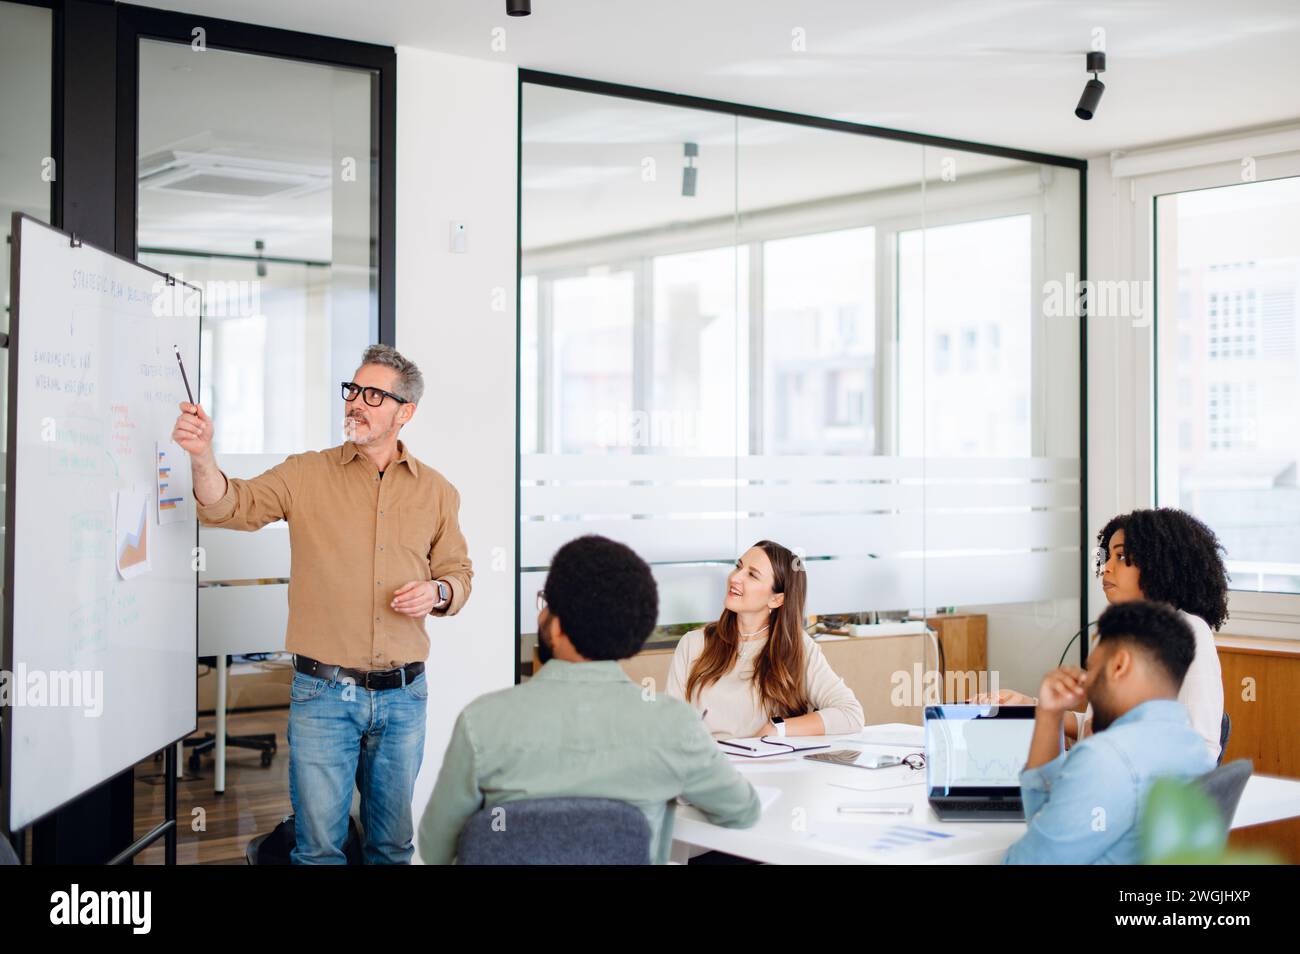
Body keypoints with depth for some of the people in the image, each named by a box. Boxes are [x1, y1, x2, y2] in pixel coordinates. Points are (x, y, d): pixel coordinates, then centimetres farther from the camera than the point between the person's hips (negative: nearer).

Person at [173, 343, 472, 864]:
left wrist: (438, 592, -8)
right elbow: (231, 506, -11)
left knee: (393, 844, 14)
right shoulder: (306, 474, 1)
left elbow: (458, 571, 14)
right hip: (323, 695, -2)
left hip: (403, 696, 2)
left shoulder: (436, 490, 7)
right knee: (319, 845, 4)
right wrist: (203, 456, -30)